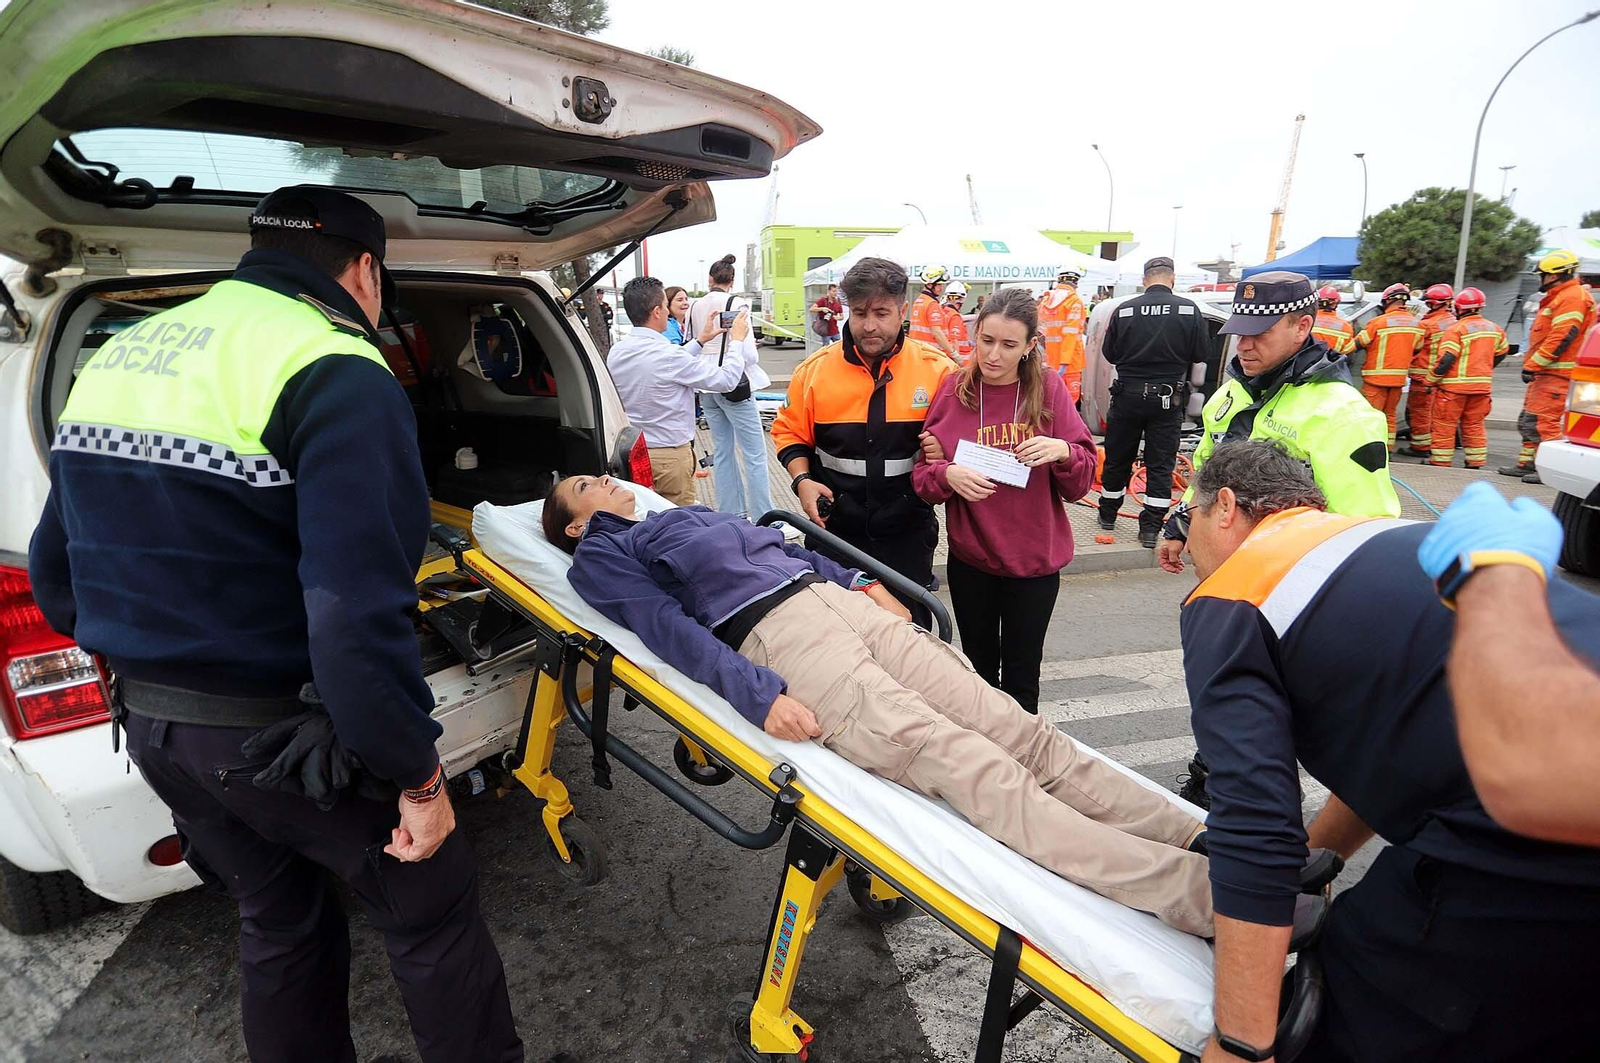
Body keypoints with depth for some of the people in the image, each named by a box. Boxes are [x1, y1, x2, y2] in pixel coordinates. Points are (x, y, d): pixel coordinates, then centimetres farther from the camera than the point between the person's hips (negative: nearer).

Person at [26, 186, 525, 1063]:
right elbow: (357, 613, -29)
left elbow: (56, 571, 15)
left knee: (277, 924, 25)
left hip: (151, 726, 8)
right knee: (431, 909, 12)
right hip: (284, 738, -8)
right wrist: (418, 776, -19)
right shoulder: (337, 374, -19)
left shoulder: (119, 355, 9)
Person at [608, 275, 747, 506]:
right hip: (671, 455, -7)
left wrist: (700, 341, 23)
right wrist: (737, 340, 3)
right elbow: (726, 379, -13)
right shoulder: (667, 354, -22)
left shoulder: (616, 353, 0)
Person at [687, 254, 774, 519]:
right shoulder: (736, 304, -11)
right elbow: (748, 354, -14)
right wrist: (753, 354, 6)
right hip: (734, 385, -6)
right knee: (755, 456, -1)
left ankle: (731, 514, 19)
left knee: (722, 453, 14)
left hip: (707, 387, 6)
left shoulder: (694, 307, 5)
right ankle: (763, 520, -1)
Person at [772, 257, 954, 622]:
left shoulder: (937, 369, -6)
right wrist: (802, 480, -7)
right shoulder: (815, 369, -2)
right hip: (834, 527, 1)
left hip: (907, 531, -1)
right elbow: (790, 432, 8)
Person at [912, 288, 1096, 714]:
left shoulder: (1049, 390, -4)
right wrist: (946, 474, -23)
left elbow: (1081, 483, -3)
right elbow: (922, 477, -2)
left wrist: (1063, 452, -23)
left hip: (1035, 558, -1)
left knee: (1021, 676, 11)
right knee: (979, 669, 17)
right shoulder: (952, 390, -4)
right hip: (970, 556, 1)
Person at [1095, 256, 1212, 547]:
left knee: (1117, 458, 15)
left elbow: (1109, 353, 3)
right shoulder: (1188, 309, -8)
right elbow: (1202, 354, -2)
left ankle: (1108, 514, 28)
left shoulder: (1124, 310, -7)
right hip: (1168, 398, -1)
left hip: (1128, 395, 1)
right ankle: (1151, 528, 6)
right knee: (1161, 464, 7)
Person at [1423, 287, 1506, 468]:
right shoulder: (1494, 329, 9)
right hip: (1482, 385, 7)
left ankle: (1441, 461, 5)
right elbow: (1501, 353, 21)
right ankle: (1475, 462, 17)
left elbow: (1445, 360, -18)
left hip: (1454, 386, -6)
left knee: (1445, 425, 2)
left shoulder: (1456, 329, -14)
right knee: (1474, 425, 14)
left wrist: (1431, 380, -8)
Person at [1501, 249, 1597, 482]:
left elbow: (1561, 337, -21)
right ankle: (1526, 464, 22)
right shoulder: (1559, 297, 21)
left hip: (1557, 374, -11)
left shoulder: (1572, 297, -12)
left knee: (1543, 421, -13)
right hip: (1544, 373, 11)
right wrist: (1531, 365, 18)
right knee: (1527, 420, 15)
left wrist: (1533, 365, -21)